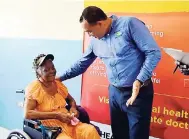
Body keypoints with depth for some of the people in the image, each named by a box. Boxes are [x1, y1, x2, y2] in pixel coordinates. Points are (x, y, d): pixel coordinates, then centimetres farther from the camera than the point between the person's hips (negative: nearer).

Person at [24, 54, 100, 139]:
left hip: (68, 123, 5)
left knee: (91, 130, -22)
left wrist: (73, 108, 3)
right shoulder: (34, 88, -5)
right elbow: (27, 114, -17)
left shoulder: (58, 84, 12)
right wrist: (56, 115, -18)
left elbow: (71, 100, 28)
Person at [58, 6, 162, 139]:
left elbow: (154, 52, -17)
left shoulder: (129, 24, -14)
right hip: (114, 92, 6)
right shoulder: (95, 41, 6)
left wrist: (139, 81, -23)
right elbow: (82, 63, 21)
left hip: (138, 92, -6)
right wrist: (61, 77, 21)